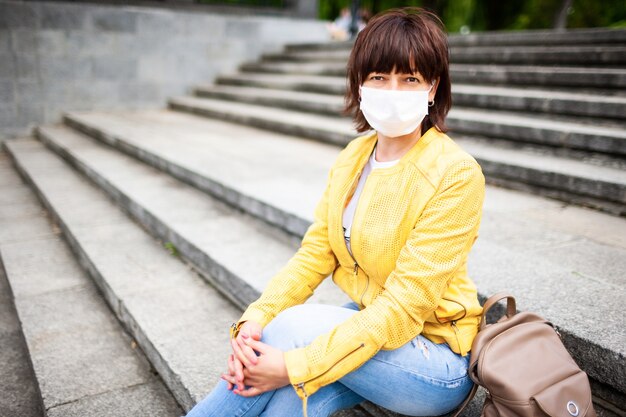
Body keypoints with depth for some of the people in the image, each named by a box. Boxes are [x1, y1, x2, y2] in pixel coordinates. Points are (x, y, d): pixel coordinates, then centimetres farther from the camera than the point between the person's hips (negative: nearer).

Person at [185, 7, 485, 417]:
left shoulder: (455, 175, -20)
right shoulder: (353, 157, 0)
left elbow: (404, 307, -24)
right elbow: (315, 253, -1)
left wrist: (297, 367, -28)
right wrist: (255, 319, -18)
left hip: (438, 356, -5)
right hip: (369, 323, 5)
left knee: (291, 328, -25)